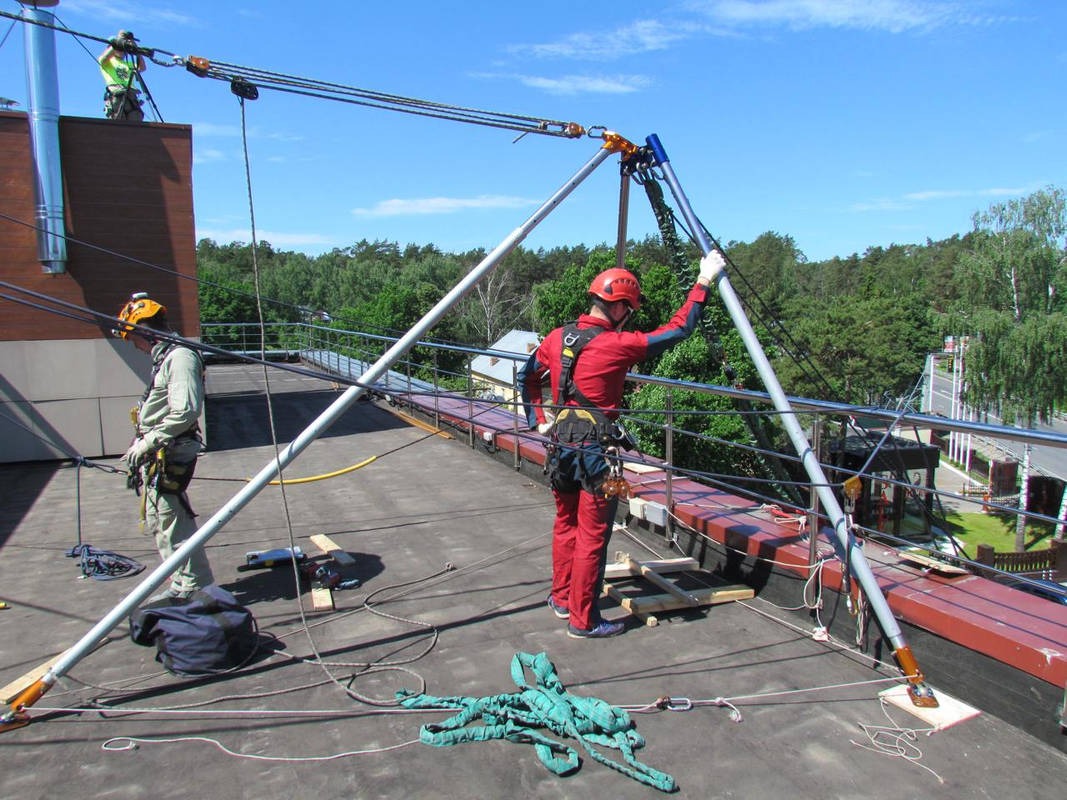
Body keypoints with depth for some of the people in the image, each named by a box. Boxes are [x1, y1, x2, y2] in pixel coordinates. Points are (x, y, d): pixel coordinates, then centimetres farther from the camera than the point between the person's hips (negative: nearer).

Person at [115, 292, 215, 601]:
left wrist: (147, 442, -19)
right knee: (157, 523, 18)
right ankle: (182, 585, 30)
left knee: (172, 523, -4)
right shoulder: (164, 357, 15)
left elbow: (185, 412, -26)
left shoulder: (179, 357, -18)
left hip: (169, 457, -11)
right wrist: (141, 446, 16)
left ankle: (198, 588, 9)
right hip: (157, 456, 11)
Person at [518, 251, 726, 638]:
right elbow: (678, 329, -8)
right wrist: (704, 281, 0)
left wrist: (538, 420, 20)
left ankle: (562, 598, 34)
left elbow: (526, 377, 17)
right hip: (596, 450, -7)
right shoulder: (618, 344, -14)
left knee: (565, 525, 20)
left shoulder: (557, 337, 5)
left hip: (561, 444, 7)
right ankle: (582, 620, 11)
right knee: (592, 537, 2)